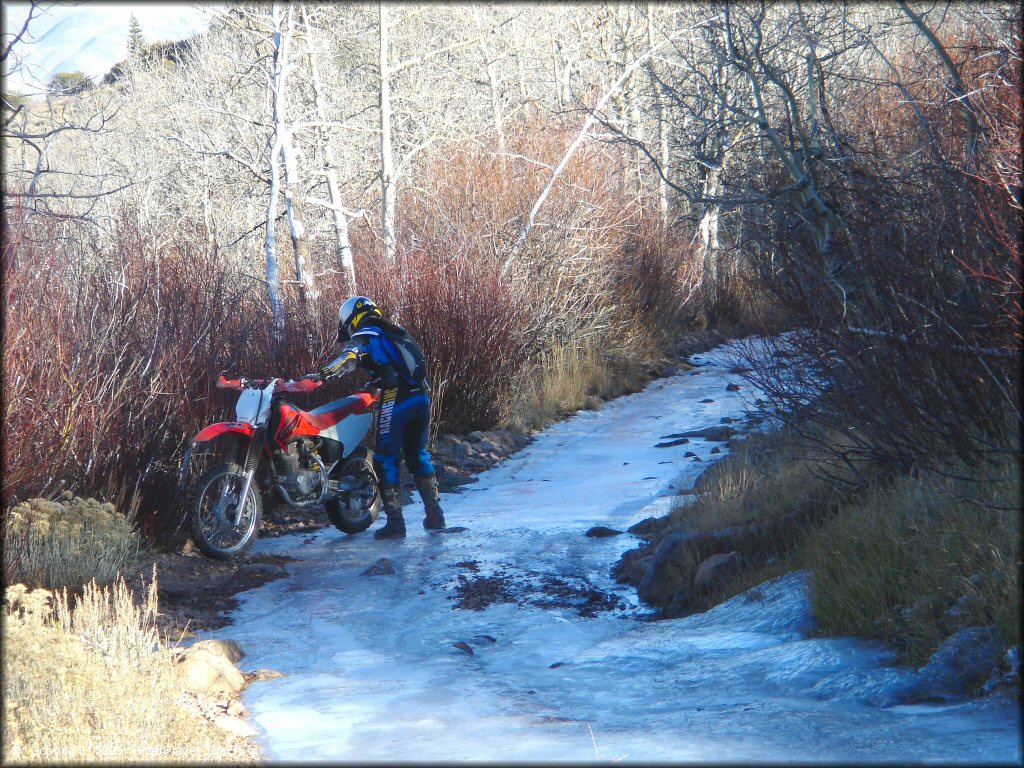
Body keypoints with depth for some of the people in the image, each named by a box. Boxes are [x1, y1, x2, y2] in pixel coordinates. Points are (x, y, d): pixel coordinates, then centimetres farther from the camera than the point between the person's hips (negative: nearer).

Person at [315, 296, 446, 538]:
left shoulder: (365, 336, 1)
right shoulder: (397, 332, 24)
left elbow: (350, 356, -19)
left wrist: (328, 371, -34)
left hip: (396, 400, -7)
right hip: (422, 397, 7)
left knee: (386, 459, 0)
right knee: (418, 455, 18)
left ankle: (395, 523, -5)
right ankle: (435, 516, 16)